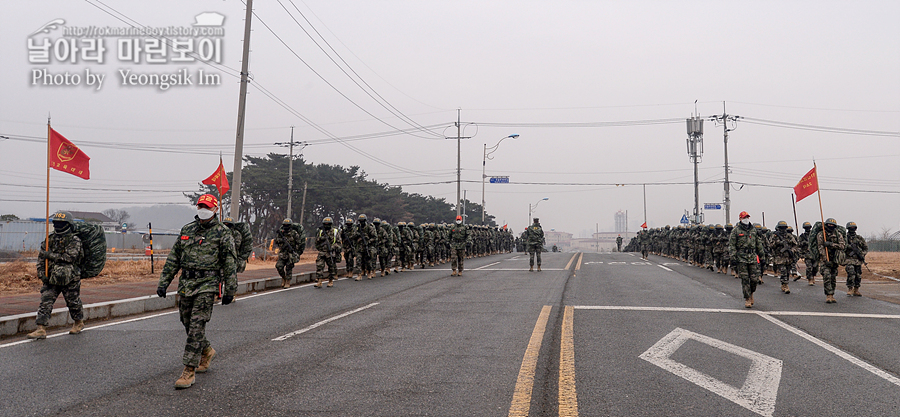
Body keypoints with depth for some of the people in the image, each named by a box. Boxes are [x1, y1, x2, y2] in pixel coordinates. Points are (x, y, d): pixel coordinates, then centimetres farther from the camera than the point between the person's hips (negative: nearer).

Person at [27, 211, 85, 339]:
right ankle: (41, 329, -5)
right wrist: (41, 274, -4)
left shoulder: (74, 241, -7)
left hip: (70, 279, -4)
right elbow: (41, 258, 7)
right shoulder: (50, 239, 8)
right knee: (45, 302, -5)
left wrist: (51, 255, -22)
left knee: (73, 302, 9)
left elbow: (70, 257, -21)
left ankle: (79, 323, 32)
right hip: (51, 279, 4)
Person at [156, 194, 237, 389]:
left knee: (197, 326, -9)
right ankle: (207, 351, 38)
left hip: (207, 285, -6)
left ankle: (189, 371, -5)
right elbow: (174, 258, 15)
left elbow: (230, 263, -5)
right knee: (188, 324, 13)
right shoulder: (187, 229, 11)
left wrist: (230, 290, -7)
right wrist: (164, 282, 10)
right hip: (185, 284, 6)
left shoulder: (222, 233, -4)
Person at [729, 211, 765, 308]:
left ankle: (751, 293, 27)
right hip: (741, 258, -3)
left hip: (753, 257, 3)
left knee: (754, 278, 1)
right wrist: (733, 258, -9)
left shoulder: (754, 229, 13)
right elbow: (731, 245, -3)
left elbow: (759, 243, 21)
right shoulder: (736, 230, 0)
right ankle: (747, 299, 4)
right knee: (745, 279, -3)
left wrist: (762, 253, 18)